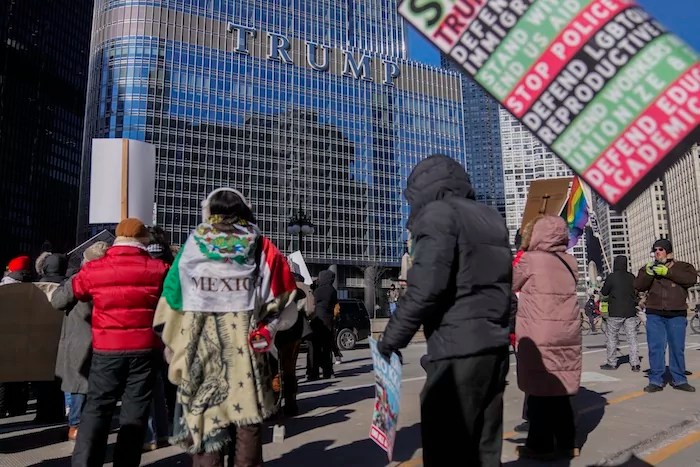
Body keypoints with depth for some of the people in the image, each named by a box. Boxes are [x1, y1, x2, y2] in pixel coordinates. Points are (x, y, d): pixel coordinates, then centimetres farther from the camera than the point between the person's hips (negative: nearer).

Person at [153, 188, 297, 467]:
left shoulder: (193, 244, 2)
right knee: (246, 416, 10)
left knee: (205, 415, 9)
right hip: (245, 346, 0)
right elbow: (283, 290, -1)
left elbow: (172, 292, 4)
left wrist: (172, 338, 15)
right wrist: (265, 330, 4)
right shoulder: (258, 245, 2)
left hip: (200, 346, 0)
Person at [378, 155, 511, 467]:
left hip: (457, 352, -8)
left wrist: (392, 338, -8)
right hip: (495, 347, 9)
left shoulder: (438, 213, -7)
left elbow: (426, 287, -18)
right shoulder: (491, 219, 18)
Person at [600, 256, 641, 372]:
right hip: (630, 312, 4)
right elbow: (636, 292, 14)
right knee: (632, 338, 7)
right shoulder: (631, 277, 2)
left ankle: (611, 363, 11)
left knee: (612, 337, 7)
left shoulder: (612, 277, -11)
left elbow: (604, 292, -1)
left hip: (615, 312, -4)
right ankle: (635, 364, 5)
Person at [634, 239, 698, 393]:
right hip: (655, 315, 1)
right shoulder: (648, 268, 10)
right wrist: (648, 273, -19)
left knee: (677, 348, 7)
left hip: (677, 315, -1)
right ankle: (656, 381, 5)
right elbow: (638, 286, -2)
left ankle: (679, 380, 19)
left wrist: (667, 272, -20)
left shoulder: (682, 267, 7)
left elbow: (691, 279, -14)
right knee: (655, 348, -1)